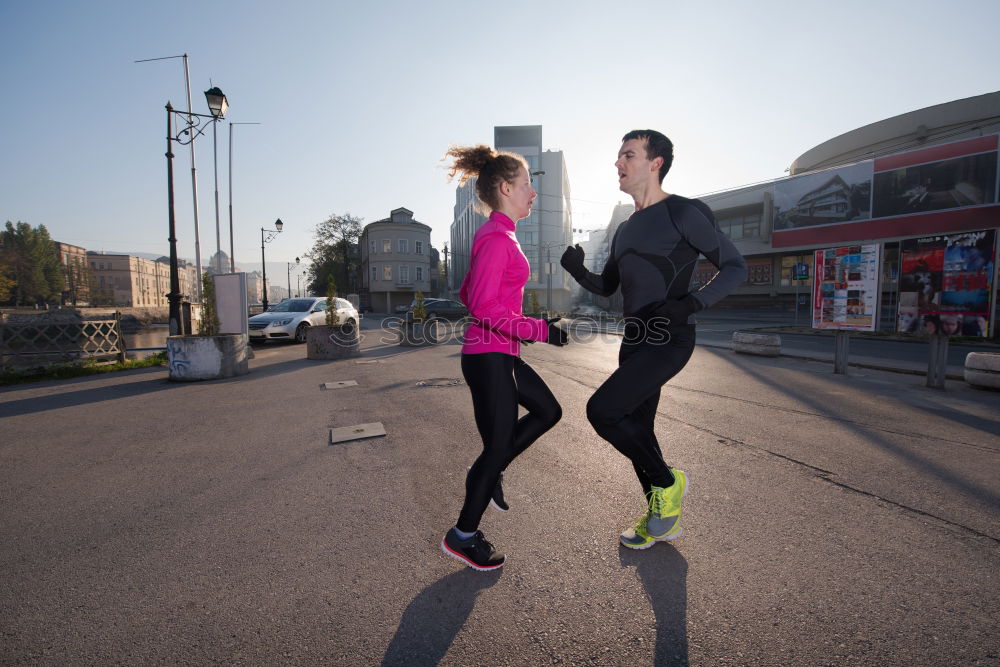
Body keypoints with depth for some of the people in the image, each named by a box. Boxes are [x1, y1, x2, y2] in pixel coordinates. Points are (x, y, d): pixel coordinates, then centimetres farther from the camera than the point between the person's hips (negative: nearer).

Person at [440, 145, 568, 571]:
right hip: (489, 358, -10)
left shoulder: (495, 236, 13)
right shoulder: (496, 238, -16)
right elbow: (484, 306, -24)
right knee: (498, 447, 2)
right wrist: (538, 330, -19)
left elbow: (467, 294, 19)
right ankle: (463, 536, 22)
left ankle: (489, 473, 28)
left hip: (500, 355, 10)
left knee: (548, 411, 20)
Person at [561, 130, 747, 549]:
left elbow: (735, 267, -6)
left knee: (601, 410, -18)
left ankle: (666, 482, 7)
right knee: (636, 428, 12)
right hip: (635, 342, 9)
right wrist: (576, 269, -1)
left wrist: (690, 304, -23)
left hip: (669, 342, -8)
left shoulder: (683, 213, -8)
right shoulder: (626, 230, 16)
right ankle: (664, 520, 31)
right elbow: (606, 288, 20)